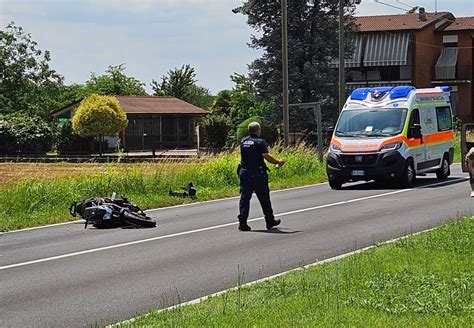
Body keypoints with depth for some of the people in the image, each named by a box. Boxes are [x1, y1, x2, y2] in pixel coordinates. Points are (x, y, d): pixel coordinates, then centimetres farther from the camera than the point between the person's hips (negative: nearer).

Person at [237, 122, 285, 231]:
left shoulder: (243, 141, 8)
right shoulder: (260, 142, -11)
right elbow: (266, 156, -19)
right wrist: (278, 162, -8)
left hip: (244, 172, 5)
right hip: (257, 173, -5)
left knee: (244, 197, 3)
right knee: (264, 198, 7)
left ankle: (242, 222, -5)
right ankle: (270, 221, 19)